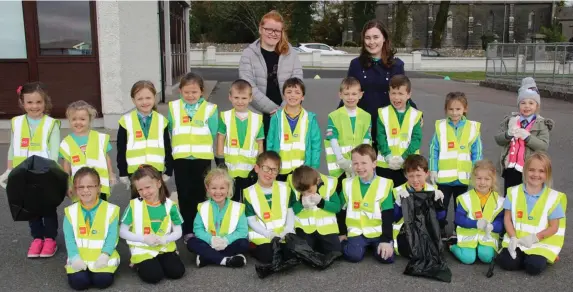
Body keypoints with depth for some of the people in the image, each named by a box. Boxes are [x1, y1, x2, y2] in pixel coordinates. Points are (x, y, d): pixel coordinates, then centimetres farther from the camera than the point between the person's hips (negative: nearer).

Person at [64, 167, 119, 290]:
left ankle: (97, 269, 11)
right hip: (79, 257, 1)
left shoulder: (110, 209, -2)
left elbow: (112, 236, -6)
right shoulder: (70, 211, 3)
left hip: (101, 257, -1)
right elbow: (69, 238, -1)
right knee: (78, 282, -20)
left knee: (103, 281, -21)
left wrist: (105, 255, -20)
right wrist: (75, 258, -15)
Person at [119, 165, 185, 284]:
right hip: (142, 250, -2)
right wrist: (144, 238, -17)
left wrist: (164, 239, -19)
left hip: (165, 248, 2)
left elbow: (178, 232, 2)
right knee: (153, 276, -24)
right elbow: (122, 232, -4)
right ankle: (139, 264, 10)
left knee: (177, 272, -17)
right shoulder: (134, 205, -7)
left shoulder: (169, 205, -3)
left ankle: (157, 262, 13)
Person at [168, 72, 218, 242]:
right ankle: (187, 230, 17)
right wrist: (178, 145, -4)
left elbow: (213, 133, -3)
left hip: (202, 157, -1)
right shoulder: (173, 107, 3)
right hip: (180, 157, 1)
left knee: (199, 193, 10)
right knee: (184, 194, 6)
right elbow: (169, 132, 5)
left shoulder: (209, 109, -2)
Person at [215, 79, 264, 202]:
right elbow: (220, 140, -1)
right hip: (229, 168, -1)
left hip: (250, 169, 1)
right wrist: (221, 162, -4)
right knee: (231, 200, 13)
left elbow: (260, 143, 4)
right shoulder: (225, 117, -3)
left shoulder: (257, 119, 0)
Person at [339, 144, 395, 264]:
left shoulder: (384, 184, -5)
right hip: (356, 231, 0)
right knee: (353, 255, -25)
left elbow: (388, 217, -7)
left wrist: (386, 240, -14)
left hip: (378, 231, 0)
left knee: (386, 257, -21)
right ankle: (345, 243, 9)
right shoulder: (347, 184, 4)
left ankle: (376, 244, 11)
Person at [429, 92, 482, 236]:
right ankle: (439, 230, 27)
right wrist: (433, 171, -7)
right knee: (441, 206, 12)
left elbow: (477, 154, 0)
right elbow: (434, 150, -3)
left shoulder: (473, 128, -2)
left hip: (463, 177, 1)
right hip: (443, 177, -1)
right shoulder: (440, 126, -4)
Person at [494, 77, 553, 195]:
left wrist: (527, 136, -25)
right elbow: (498, 139, 1)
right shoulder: (511, 120, 5)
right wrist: (508, 134, -20)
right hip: (511, 167, 3)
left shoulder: (541, 124, -3)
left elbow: (544, 146, -12)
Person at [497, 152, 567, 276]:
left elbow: (554, 227, -3)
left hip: (541, 242, -1)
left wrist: (535, 238, -18)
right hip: (516, 240, 1)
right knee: (505, 262, -22)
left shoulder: (553, 197, -5)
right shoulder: (514, 192, 0)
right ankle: (524, 256, 9)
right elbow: (507, 218, 1)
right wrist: (513, 238, -14)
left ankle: (544, 258, 10)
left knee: (534, 267, -25)